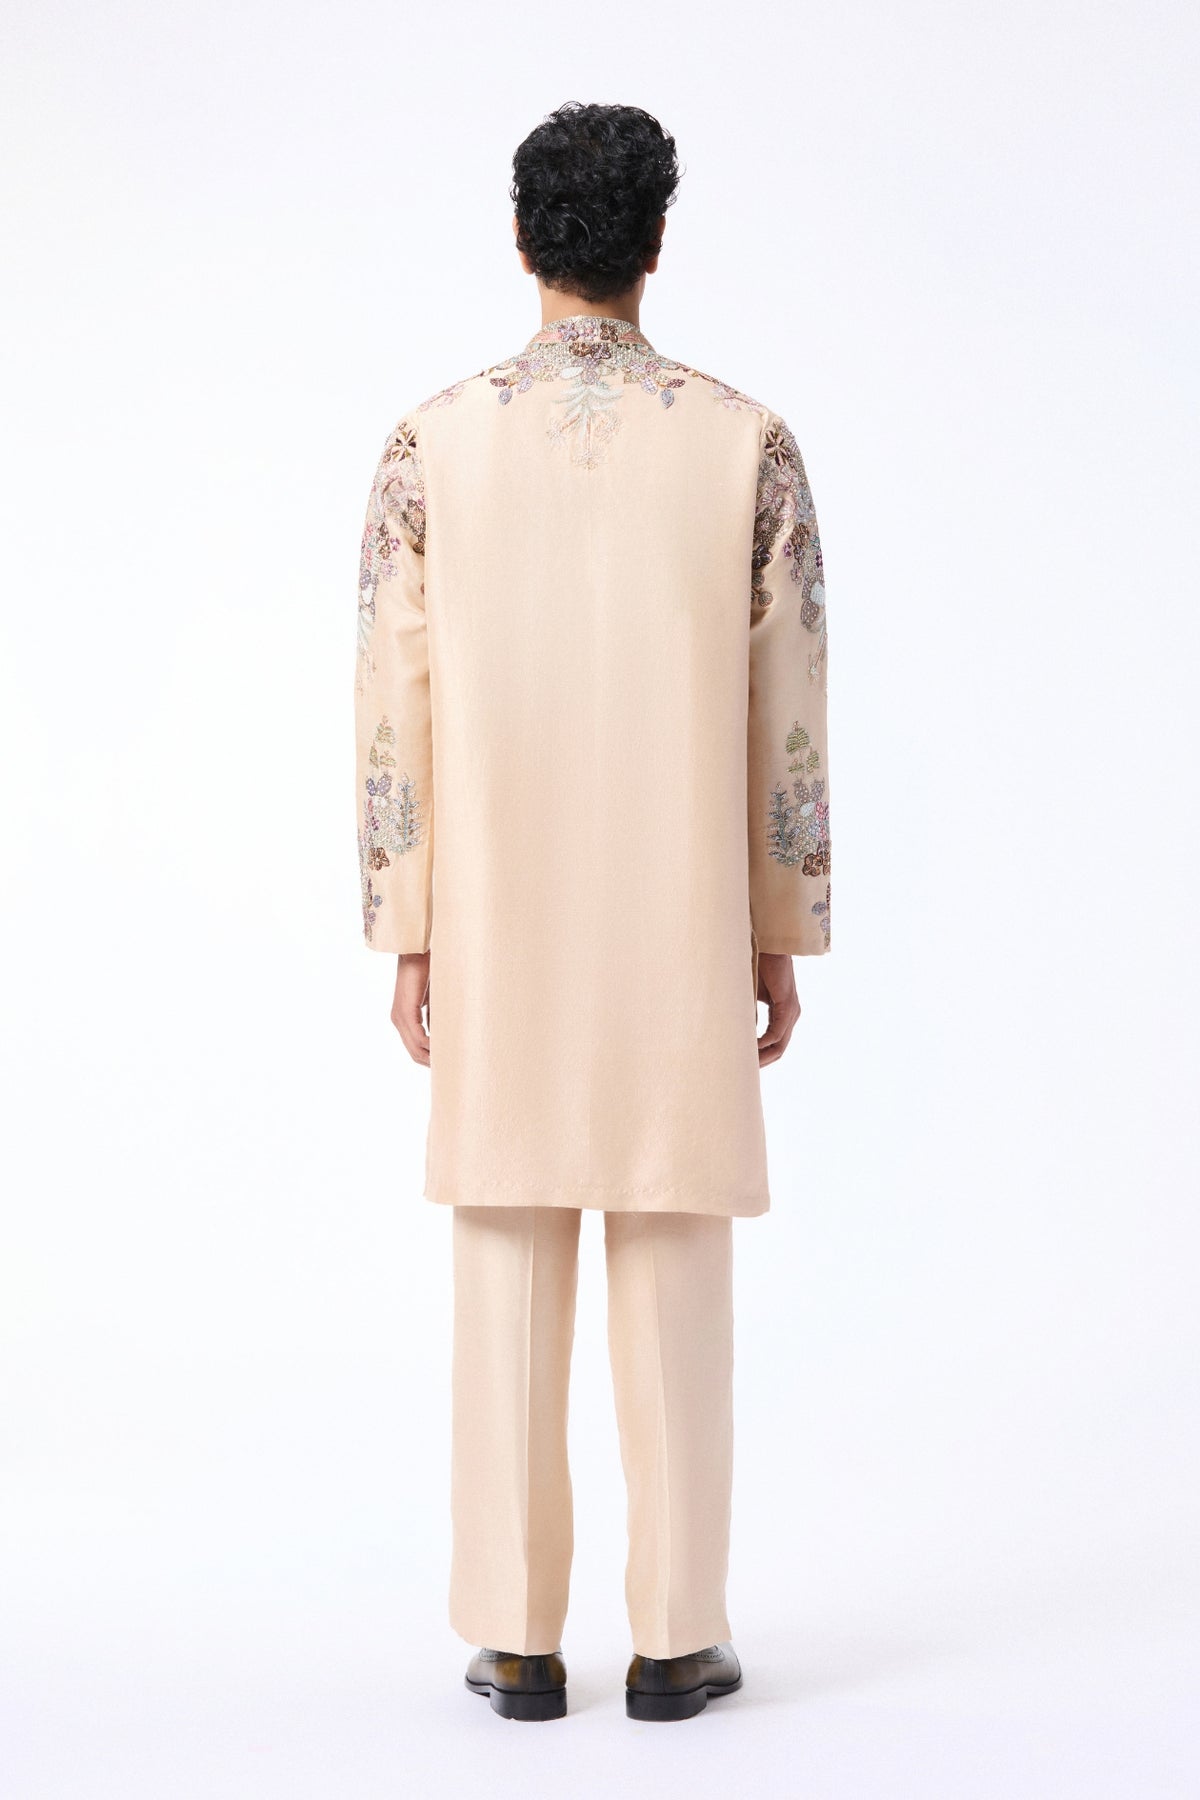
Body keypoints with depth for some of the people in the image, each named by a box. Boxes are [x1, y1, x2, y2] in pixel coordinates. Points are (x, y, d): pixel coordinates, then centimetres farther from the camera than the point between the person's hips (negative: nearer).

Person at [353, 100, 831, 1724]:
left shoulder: (432, 445, -3)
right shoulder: (751, 444, -3)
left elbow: (394, 713, -3)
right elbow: (788, 722, -3)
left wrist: (408, 938, 4)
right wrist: (784, 940, 6)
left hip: (502, 937, 1)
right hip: (678, 943, 0)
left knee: (509, 1287, 7)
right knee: (675, 1283, 6)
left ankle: (518, 1638, 12)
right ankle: (676, 1636, 11)